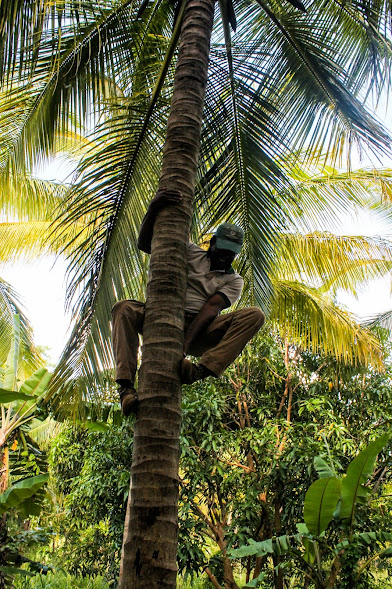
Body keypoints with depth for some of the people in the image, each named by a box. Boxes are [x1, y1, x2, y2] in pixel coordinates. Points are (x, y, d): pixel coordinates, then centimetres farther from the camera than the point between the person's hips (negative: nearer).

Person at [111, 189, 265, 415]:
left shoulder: (234, 280, 11)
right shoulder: (191, 252, 15)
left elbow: (211, 308, -8)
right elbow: (145, 244, 7)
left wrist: (186, 342, -24)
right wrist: (153, 208, -11)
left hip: (201, 330, -1)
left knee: (254, 315, -24)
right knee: (124, 309, -27)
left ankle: (203, 370, -43)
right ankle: (126, 386, -35)